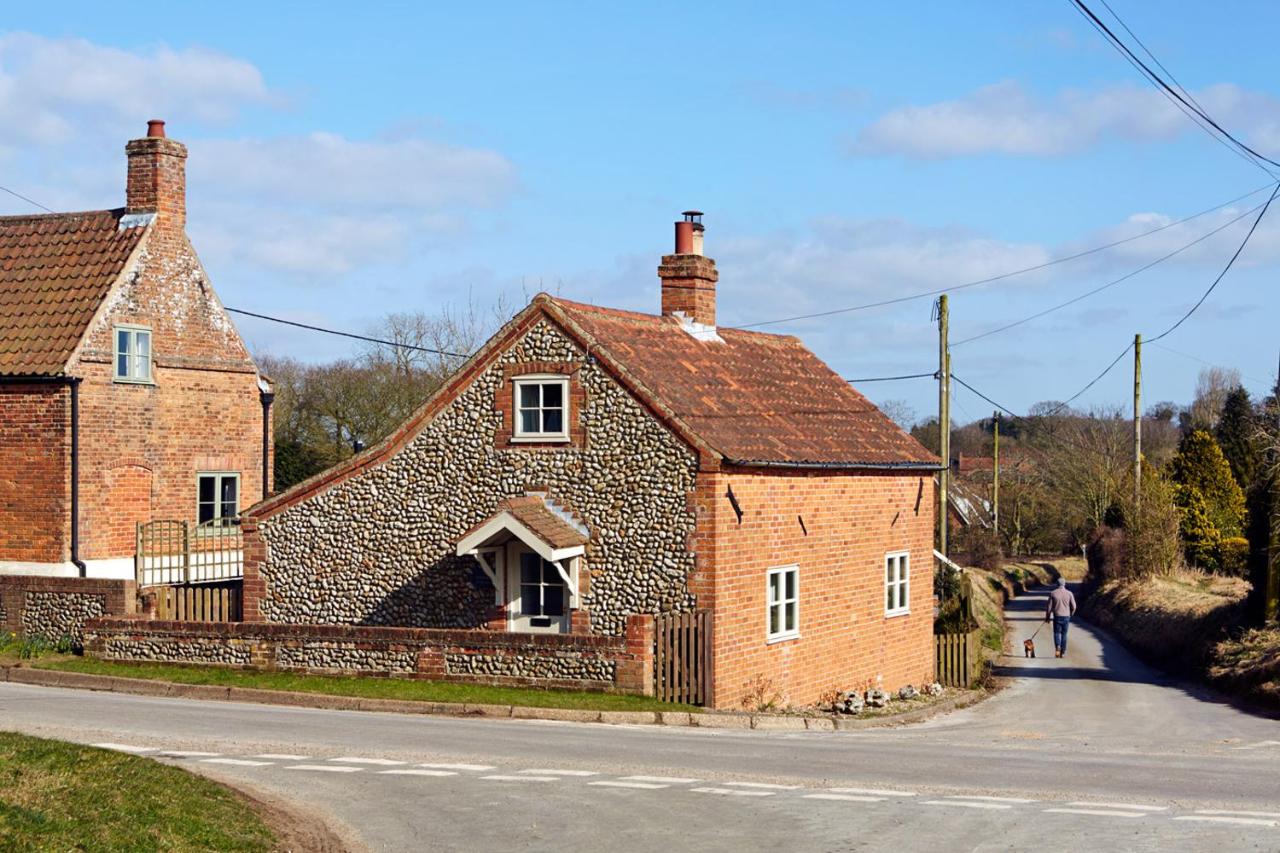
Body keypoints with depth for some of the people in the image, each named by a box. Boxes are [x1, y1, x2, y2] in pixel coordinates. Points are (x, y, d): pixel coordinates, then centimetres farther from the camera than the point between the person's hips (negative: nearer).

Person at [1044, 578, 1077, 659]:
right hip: (1066, 617, 1)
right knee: (1064, 634, 11)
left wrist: (1047, 617, 10)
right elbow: (1073, 606, 0)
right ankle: (1062, 652, 11)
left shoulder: (1053, 593, -4)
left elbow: (1049, 606, -2)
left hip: (1057, 616, -1)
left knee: (1057, 633, 7)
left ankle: (1057, 647, -19)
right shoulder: (1069, 593, -2)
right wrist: (1071, 615, 19)